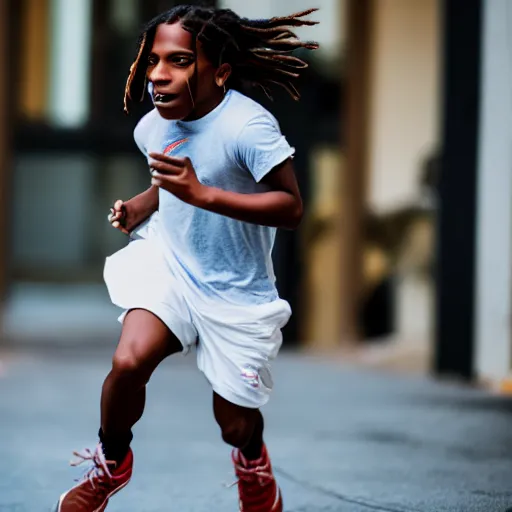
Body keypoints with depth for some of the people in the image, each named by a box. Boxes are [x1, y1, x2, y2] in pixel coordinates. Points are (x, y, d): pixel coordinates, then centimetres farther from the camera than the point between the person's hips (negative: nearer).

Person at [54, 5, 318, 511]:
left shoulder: (248, 127, -26)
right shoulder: (154, 126, -5)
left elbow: (291, 207, -31)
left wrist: (203, 194, -38)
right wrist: (142, 205, -3)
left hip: (236, 291, -3)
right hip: (167, 261, 4)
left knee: (235, 424, 6)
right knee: (128, 362, -22)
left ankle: (252, 459, 46)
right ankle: (111, 463, 8)